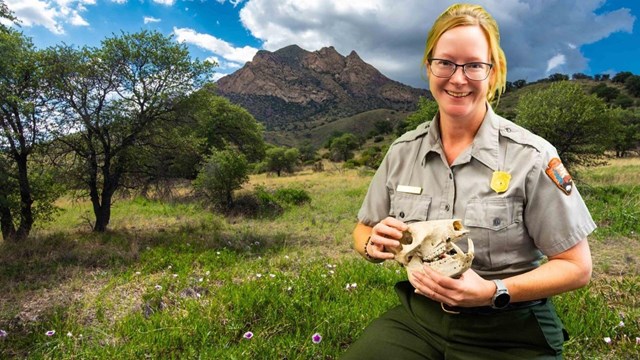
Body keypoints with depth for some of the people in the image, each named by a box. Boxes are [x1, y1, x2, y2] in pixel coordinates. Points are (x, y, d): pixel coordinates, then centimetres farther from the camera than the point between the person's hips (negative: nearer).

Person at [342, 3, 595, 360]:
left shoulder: (531, 156, -11)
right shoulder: (402, 152, -1)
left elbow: (577, 267, -6)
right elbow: (364, 230, 10)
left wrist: (493, 292, -22)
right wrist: (374, 244, -14)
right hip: (418, 317, 2)